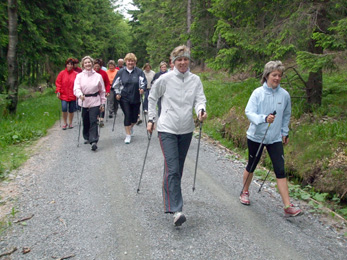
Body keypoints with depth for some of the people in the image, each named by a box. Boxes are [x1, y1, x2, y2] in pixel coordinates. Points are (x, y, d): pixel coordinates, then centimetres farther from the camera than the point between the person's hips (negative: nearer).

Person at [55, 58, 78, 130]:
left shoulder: (76, 74, -1)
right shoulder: (62, 73, 2)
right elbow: (58, 83, 4)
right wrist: (58, 91, -5)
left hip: (72, 96, 0)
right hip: (64, 95, 0)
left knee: (71, 110, 7)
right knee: (64, 108, -15)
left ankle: (70, 123, 27)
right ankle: (65, 123, 6)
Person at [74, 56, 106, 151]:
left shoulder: (98, 76, 4)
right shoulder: (79, 76, 4)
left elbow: (102, 91, 9)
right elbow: (76, 88, -9)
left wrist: (102, 103, 7)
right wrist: (80, 95, -31)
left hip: (95, 102, -2)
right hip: (83, 102, 2)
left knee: (93, 121, -11)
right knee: (86, 121, 10)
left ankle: (94, 141, -15)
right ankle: (87, 138, 32)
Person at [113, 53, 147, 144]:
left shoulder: (139, 71, -2)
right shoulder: (121, 72, 3)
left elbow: (144, 82, -4)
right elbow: (115, 84, 11)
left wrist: (142, 89, -24)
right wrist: (117, 93, 1)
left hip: (136, 98, 1)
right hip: (124, 98, -1)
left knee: (134, 116, 8)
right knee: (127, 115, -6)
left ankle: (131, 127, 42)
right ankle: (128, 135, 4)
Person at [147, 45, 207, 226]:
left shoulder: (195, 80, 4)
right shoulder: (165, 79, -4)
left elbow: (200, 99, -2)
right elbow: (152, 98, 8)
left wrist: (201, 110, -25)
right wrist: (151, 119, 6)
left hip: (186, 129, 4)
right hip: (167, 129, -4)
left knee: (178, 167, 14)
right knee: (172, 168, -13)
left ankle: (170, 196, 34)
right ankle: (175, 209, -15)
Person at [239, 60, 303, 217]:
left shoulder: (284, 95, 0)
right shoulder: (258, 93, -9)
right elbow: (249, 112, -17)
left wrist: (285, 132, 15)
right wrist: (264, 118, -32)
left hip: (275, 139, 2)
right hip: (256, 136, -2)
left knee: (280, 170, -4)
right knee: (251, 166, 14)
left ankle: (288, 207, -1)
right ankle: (245, 192, 38)